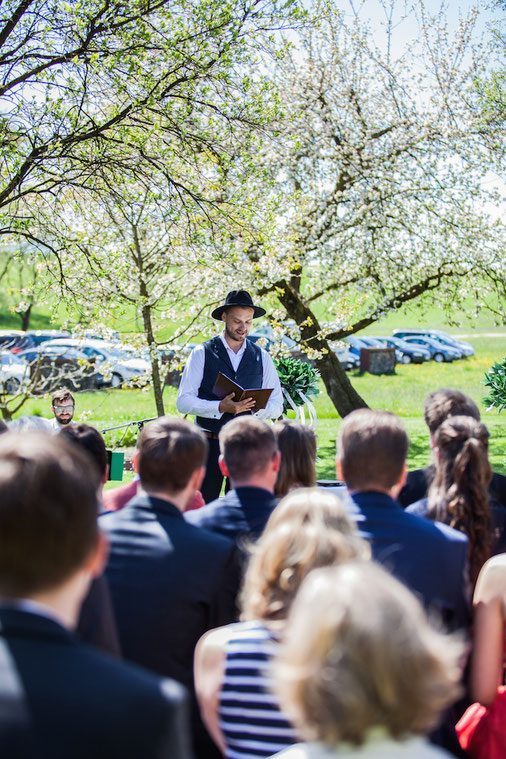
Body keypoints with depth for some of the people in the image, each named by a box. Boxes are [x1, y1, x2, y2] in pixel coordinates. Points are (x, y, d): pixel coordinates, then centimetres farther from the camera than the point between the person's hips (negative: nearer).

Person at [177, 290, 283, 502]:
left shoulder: (262, 357, 10)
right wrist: (220, 407, -20)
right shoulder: (202, 354, 1)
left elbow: (277, 406, 8)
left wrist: (256, 407, -14)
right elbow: (183, 401, -6)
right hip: (209, 444, -2)